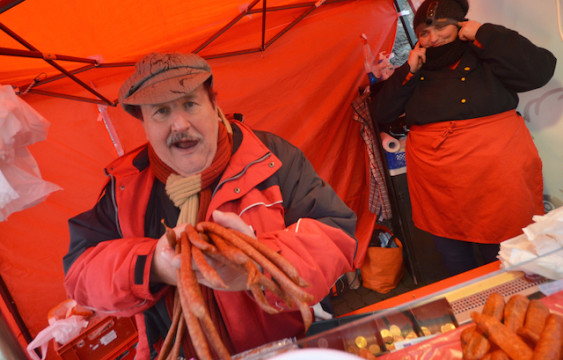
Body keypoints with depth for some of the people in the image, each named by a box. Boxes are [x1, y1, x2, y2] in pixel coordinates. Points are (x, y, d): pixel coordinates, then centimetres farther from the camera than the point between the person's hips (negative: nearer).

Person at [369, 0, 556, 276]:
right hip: (438, 187, 3)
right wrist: (408, 72, -2)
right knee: (453, 259, 12)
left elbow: (540, 70, -9)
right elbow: (380, 113, 8)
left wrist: (483, 35, -7)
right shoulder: (416, 71, 13)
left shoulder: (484, 54, 6)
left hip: (495, 175, -3)